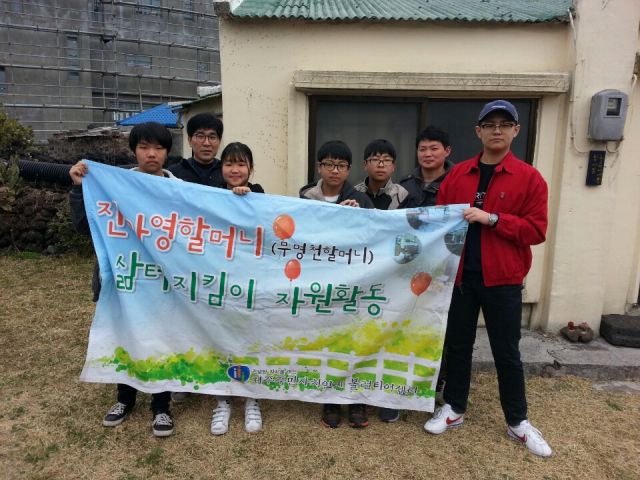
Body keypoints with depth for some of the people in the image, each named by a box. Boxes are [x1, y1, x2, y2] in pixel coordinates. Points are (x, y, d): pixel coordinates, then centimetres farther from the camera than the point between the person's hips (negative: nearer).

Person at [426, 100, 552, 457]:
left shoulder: (530, 178, -4)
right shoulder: (458, 174, 4)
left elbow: (537, 230, -8)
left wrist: (491, 219, -20)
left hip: (504, 279, -2)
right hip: (461, 275, 3)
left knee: (507, 351, 9)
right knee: (458, 344, 13)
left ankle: (518, 422, 28)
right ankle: (454, 409, 31)